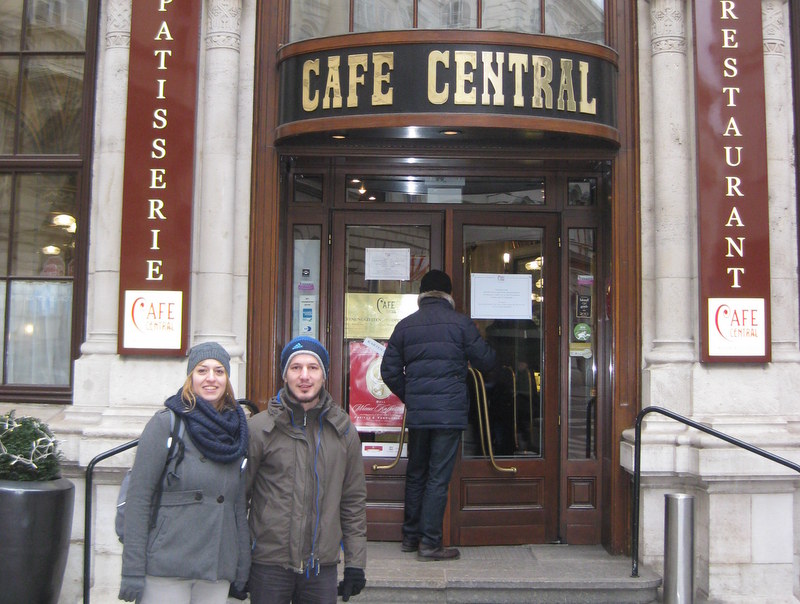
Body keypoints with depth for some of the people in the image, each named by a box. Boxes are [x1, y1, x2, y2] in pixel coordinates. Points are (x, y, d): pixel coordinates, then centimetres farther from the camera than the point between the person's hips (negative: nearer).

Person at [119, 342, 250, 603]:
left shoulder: (236, 432, 10)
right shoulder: (165, 423, -4)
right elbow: (138, 498, -7)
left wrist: (242, 570, 12)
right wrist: (132, 571, -12)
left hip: (218, 572, 4)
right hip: (165, 570, -4)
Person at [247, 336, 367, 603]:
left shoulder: (343, 430, 5)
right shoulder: (259, 428, -3)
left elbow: (354, 500, 10)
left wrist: (355, 562, 7)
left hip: (323, 565, 2)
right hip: (269, 564, -2)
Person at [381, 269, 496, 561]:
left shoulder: (405, 325, 6)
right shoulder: (460, 323, -3)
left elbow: (390, 371, 7)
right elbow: (486, 361, 3)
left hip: (417, 413, 4)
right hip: (450, 412, -3)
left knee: (415, 474, 16)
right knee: (438, 477, 0)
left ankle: (410, 537, 24)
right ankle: (430, 543, 1)